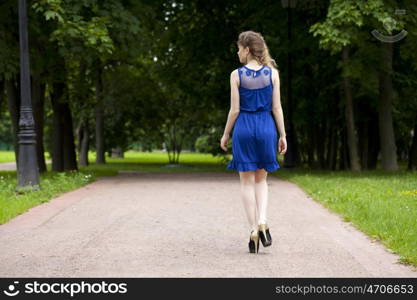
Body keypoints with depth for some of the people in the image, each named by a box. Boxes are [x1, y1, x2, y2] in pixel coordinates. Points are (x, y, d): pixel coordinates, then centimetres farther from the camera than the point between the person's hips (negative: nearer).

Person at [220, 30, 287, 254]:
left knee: (247, 181, 6)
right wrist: (283, 135, 6)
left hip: (244, 128, -2)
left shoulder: (237, 75, -5)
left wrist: (225, 135, 6)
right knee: (261, 179, 15)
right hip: (266, 128, 2)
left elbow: (235, 109, -5)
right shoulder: (272, 73, 0)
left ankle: (254, 229, 2)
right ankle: (262, 222, -5)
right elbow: (276, 107, 0)